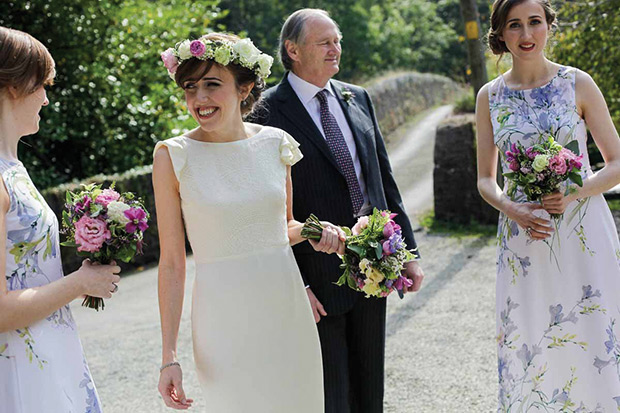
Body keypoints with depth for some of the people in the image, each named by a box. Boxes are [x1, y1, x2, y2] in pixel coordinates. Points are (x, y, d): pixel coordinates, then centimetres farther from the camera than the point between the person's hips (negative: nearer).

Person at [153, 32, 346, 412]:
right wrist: (169, 356, -8)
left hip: (287, 309, 3)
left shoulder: (275, 144, 1)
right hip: (225, 319, -3)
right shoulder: (173, 157, -8)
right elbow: (172, 262, -6)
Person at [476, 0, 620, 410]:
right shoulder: (490, 96, 5)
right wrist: (510, 208, -10)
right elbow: (485, 179, 10)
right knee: (527, 350, 4)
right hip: (524, 240, 2)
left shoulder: (578, 84, -1)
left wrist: (576, 192, -16)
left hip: (583, 234, -2)